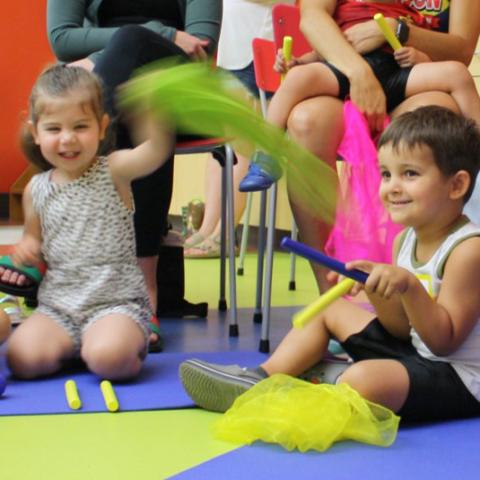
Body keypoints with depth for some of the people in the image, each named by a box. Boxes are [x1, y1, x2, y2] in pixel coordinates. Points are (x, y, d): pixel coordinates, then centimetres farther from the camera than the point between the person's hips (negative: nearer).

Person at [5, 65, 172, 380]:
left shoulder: (113, 171, -3)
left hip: (116, 302, -4)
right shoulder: (36, 190, 9)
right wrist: (25, 249, -2)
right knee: (23, 359, -21)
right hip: (58, 306, 4)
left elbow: (157, 150, -23)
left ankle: (131, 340, 2)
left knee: (108, 358, -33)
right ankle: (73, 347, 9)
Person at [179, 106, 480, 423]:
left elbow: (444, 341, -23)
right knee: (332, 309, 17)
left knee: (363, 378, -36)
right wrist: (377, 288, -12)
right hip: (413, 350, 9)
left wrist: (410, 286, -34)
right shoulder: (405, 240, 5)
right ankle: (262, 379, 8)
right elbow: (404, 329, 5)